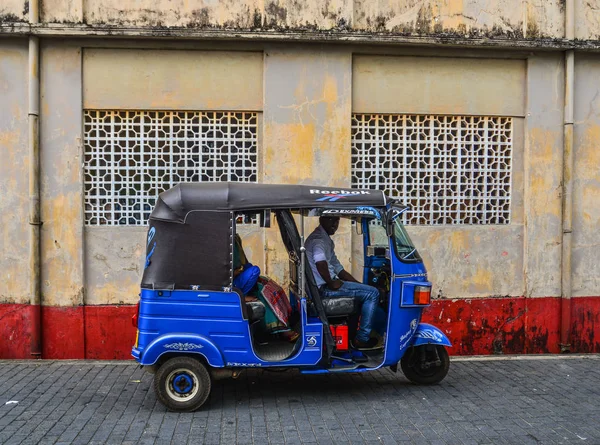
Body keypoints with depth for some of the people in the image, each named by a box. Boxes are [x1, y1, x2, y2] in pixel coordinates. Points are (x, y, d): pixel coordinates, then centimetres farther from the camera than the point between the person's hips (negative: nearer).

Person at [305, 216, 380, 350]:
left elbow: (338, 268, 21)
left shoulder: (327, 239, 19)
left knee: (365, 291, 26)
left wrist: (360, 285, 13)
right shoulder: (318, 238, -14)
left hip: (326, 285, 11)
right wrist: (331, 283, -22)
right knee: (372, 293, -9)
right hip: (324, 287, -11)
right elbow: (320, 262, -35)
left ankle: (352, 332, 23)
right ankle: (362, 339, -3)